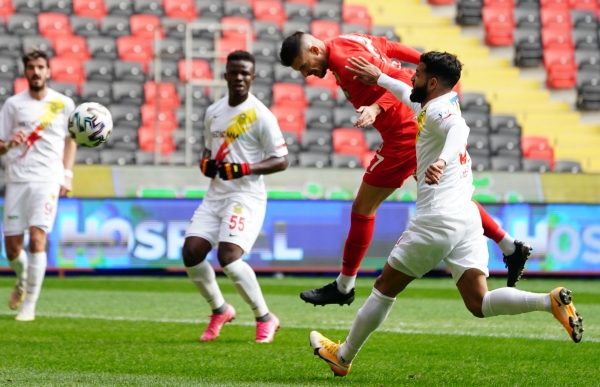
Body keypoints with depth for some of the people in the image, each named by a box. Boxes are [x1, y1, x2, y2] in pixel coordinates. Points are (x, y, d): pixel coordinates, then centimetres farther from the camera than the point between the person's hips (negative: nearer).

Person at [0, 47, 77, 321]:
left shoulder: (63, 104, 5)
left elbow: (70, 140, 17)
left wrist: (67, 175, 7)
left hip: (47, 180, -2)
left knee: (37, 238, -18)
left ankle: (30, 305, -11)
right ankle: (23, 279, 38)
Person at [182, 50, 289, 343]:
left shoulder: (261, 116, -8)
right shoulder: (213, 112, 12)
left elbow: (281, 161, -8)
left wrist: (245, 169, -21)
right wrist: (206, 163, 2)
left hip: (246, 196, -7)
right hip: (215, 195, 7)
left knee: (228, 257, -22)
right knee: (191, 253, -6)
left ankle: (265, 318, -4)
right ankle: (219, 311, 18)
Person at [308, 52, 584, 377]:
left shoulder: (437, 110, -8)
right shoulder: (443, 104, 20)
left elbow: (459, 129, -32)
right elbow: (412, 97, 44)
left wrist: (442, 159, -50)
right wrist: (378, 78, 53)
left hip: (438, 218, -8)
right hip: (468, 217, 8)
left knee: (385, 287, 8)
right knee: (479, 304, -4)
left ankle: (343, 356, 20)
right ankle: (551, 301, -26)